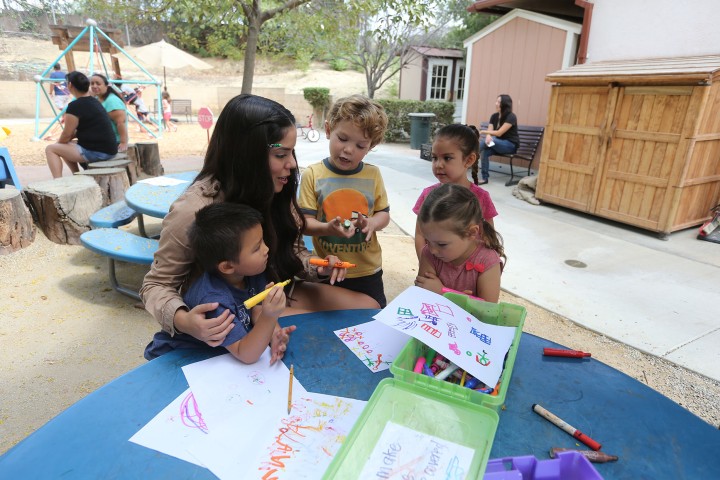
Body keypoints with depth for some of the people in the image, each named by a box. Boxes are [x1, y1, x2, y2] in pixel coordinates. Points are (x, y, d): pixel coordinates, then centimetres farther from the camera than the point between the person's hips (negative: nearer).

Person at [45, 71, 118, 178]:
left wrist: (57, 144, 13)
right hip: (108, 150, 9)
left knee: (51, 149, 2)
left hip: (96, 152, -9)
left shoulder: (75, 105, -13)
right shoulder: (94, 102, 14)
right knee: (64, 146, 26)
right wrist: (60, 143, 19)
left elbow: (66, 135, -7)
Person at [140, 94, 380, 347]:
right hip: (230, 315, -6)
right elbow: (157, 285, -15)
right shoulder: (195, 209, -26)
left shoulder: (274, 191, -6)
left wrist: (316, 267, -15)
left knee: (369, 307, -2)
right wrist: (183, 320, -37)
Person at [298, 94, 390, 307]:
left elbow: (384, 214, 5)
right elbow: (305, 222, -8)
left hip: (368, 271, 2)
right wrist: (328, 228, -28)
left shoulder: (373, 174, -2)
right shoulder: (313, 175, -8)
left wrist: (372, 223, -18)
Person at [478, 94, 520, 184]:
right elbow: (489, 131, -5)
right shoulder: (494, 116, 5)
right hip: (498, 144, 5)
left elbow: (499, 133, -21)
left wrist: (482, 132, -21)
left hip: (510, 145, -5)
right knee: (485, 151, -27)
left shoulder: (511, 117, -14)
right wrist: (488, 136, -30)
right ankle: (485, 178, -24)